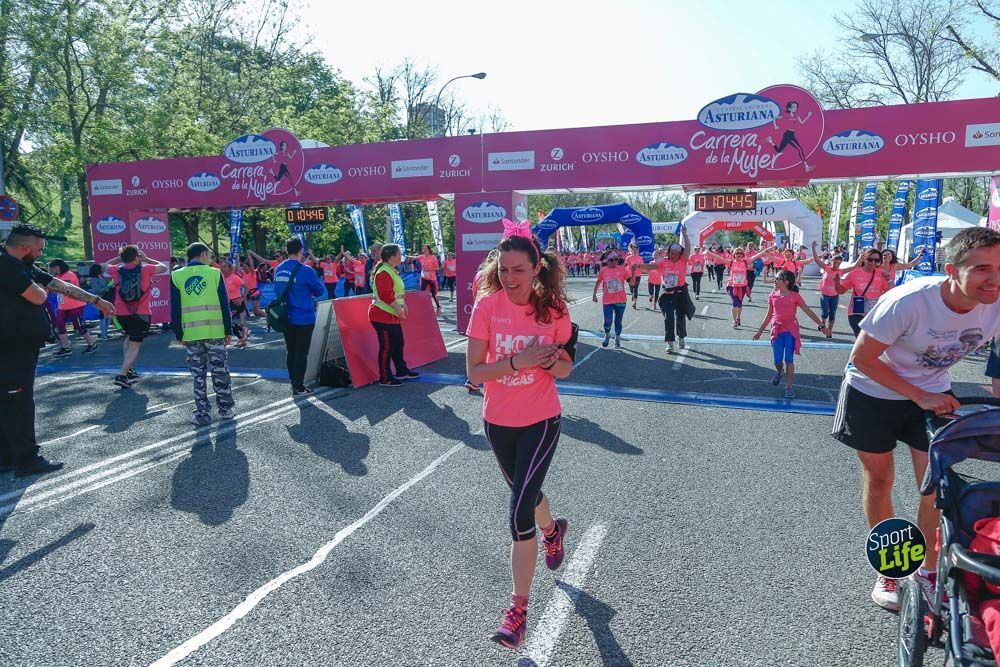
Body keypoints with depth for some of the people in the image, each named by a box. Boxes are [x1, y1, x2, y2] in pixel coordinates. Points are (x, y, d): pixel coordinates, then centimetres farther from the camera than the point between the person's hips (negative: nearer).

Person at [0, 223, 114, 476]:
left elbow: (63, 286, 19)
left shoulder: (23, 266, 15)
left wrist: (96, 300, 23)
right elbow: (38, 297, -20)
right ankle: (27, 460, 3)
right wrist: (40, 286, 3)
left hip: (22, 347, 10)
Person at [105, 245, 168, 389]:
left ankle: (129, 370, 23)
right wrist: (146, 259, 14)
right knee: (135, 345, 0)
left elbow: (107, 265, 23)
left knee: (129, 337, 27)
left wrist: (121, 257, 19)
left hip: (121, 313, 4)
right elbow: (164, 268, 9)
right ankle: (122, 375, -10)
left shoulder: (117, 270, -1)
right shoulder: (145, 269, -9)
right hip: (140, 314, -4)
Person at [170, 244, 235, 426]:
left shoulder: (176, 276, 4)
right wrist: (229, 330, 4)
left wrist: (179, 334, 9)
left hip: (191, 333, 1)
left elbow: (175, 309, 3)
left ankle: (202, 414, 10)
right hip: (215, 331, -1)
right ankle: (226, 408, 17)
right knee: (220, 371, 10)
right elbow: (225, 305, -1)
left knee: (198, 374, 7)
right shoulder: (215, 273, -1)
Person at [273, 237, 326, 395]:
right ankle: (298, 387, 5)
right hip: (303, 318, -6)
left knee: (290, 351, 16)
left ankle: (294, 382, 26)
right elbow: (320, 291, -5)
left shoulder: (279, 269, 3)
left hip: (285, 317, 6)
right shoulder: (305, 271, -16)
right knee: (301, 352, 2)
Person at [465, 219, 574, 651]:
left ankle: (518, 608, 6)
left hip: (541, 421, -2)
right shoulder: (487, 305, -12)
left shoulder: (554, 309, -10)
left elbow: (564, 370, 1)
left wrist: (551, 359, -22)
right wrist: (518, 361, -27)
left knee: (519, 511, -10)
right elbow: (474, 373, -13)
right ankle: (552, 530, 59)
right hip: (498, 422, 2)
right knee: (525, 493, 24)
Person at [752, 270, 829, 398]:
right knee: (777, 361, 3)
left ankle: (789, 386, 8)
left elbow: (808, 311, -3)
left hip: (791, 331, -3)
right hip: (777, 331, 3)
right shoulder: (772, 296, 3)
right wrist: (760, 331, 15)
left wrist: (822, 325, -5)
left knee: (789, 360, -3)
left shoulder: (795, 296, -7)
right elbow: (769, 315, 12)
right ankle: (779, 372, 38)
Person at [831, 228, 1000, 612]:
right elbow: (861, 359, -23)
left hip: (934, 393, 4)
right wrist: (919, 396, -22)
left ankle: (928, 571, 26)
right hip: (874, 393, -4)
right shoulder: (907, 303, -34)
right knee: (879, 481, 7)